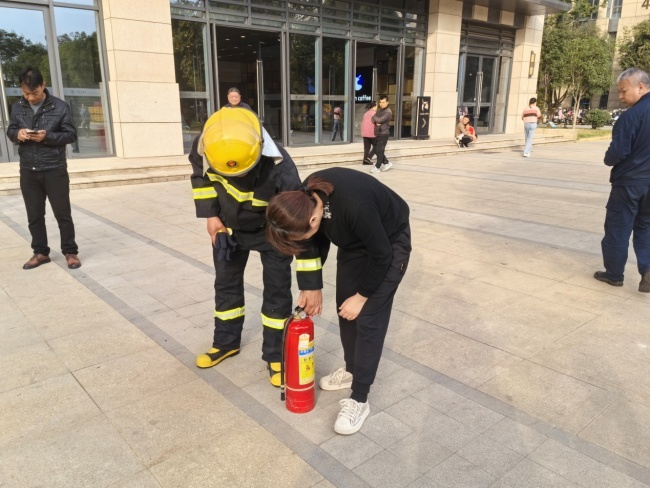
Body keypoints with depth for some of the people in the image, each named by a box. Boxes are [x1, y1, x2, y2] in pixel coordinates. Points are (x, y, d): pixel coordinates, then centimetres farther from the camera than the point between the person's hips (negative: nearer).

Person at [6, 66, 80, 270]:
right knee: (34, 215, 10)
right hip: (28, 170, 4)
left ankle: (70, 252, 14)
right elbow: (10, 131, 13)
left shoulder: (60, 106, -4)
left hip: (55, 169, -4)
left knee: (62, 213, 3)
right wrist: (17, 134, -11)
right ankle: (40, 252, 22)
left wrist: (48, 136, -20)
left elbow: (71, 134, -4)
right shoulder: (17, 108, 7)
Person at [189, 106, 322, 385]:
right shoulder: (204, 146, -30)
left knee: (277, 291, -1)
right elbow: (200, 175, -3)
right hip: (228, 226, 4)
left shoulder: (281, 171, -41)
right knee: (226, 284, 16)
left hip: (271, 232, -4)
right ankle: (226, 343, 37)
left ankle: (275, 355, 18)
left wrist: (310, 284, -34)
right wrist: (210, 215, -10)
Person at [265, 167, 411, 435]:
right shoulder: (305, 198, -21)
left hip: (390, 243, -7)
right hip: (354, 239, 7)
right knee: (345, 307, 11)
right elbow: (318, 242, -1)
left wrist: (362, 295, -14)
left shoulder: (354, 206, -42)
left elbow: (381, 255, -26)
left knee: (369, 318, -8)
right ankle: (352, 369, 32)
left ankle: (359, 400, 3)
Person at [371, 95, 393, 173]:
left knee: (380, 150, -6)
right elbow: (373, 119, 7)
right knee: (376, 150, 12)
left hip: (384, 133, -8)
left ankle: (377, 167, 0)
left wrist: (375, 118, -1)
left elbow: (379, 120, -22)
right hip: (377, 133, 8)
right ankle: (387, 163, 24)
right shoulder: (378, 110, 13)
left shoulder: (388, 112, -14)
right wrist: (376, 122, -14)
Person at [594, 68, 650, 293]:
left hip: (629, 182, -7)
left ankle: (614, 274, 16)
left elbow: (617, 152, -20)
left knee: (617, 228, 6)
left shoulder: (632, 115, -18)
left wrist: (608, 160, 1)